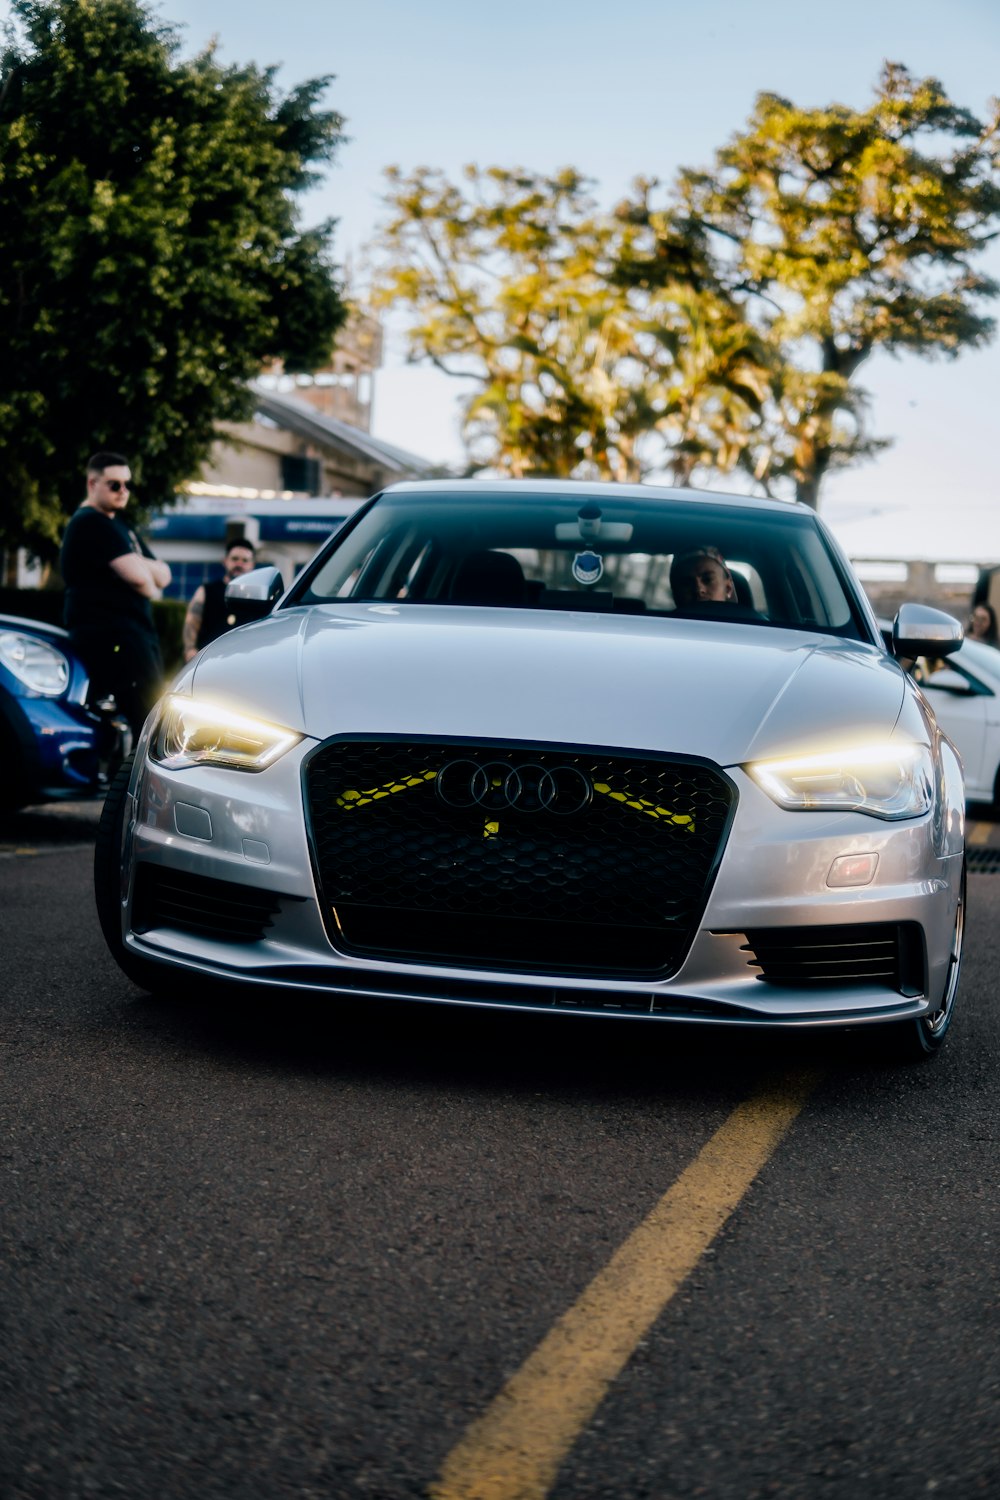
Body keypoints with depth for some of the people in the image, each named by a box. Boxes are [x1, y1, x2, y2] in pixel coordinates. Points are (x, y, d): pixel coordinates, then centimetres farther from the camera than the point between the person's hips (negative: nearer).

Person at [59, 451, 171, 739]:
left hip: (137, 630, 10)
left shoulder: (118, 523, 24)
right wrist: (152, 588, 4)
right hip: (107, 633, -10)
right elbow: (138, 577, -19)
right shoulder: (91, 523, -8)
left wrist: (139, 564, -6)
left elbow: (163, 575, 15)